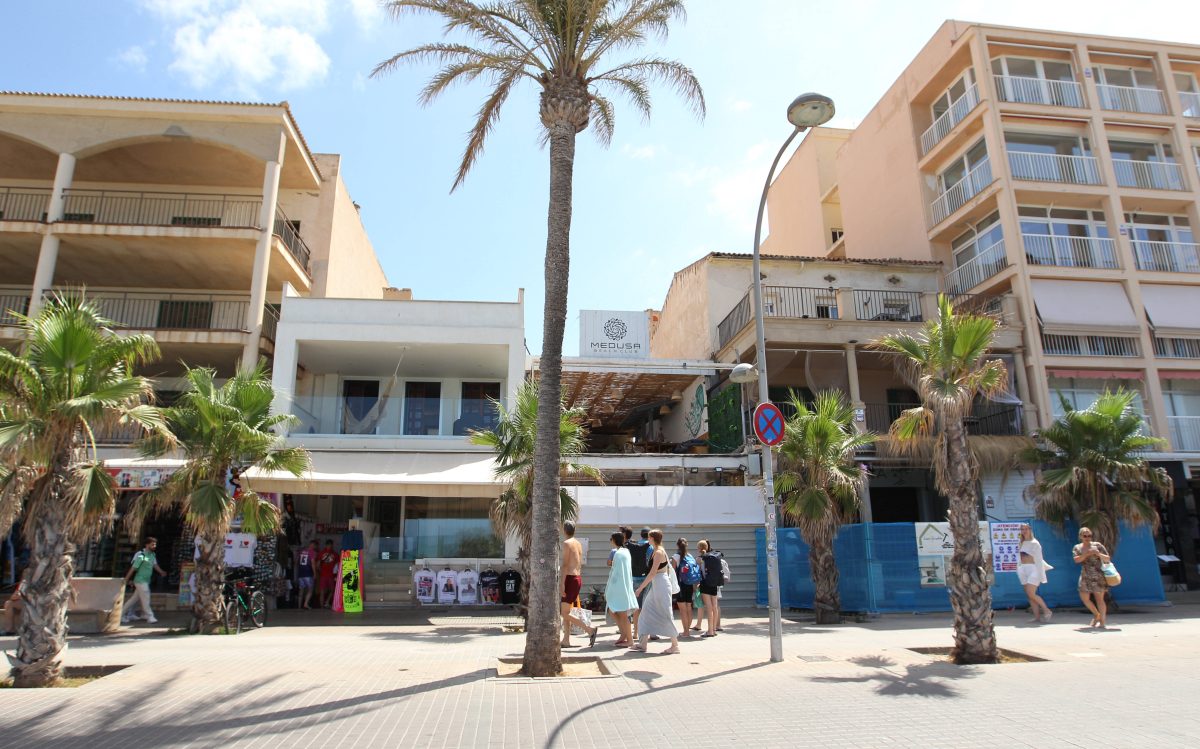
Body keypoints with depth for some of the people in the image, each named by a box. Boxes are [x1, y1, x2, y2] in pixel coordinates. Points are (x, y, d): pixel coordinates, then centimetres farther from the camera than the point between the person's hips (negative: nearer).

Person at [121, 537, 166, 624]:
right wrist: (126, 580, -12)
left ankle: (122, 614, 28)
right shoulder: (141, 555, -16)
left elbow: (155, 565, 6)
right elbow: (133, 568, -15)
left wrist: (161, 572, -7)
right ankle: (150, 617, -4)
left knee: (135, 599, 16)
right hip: (140, 580, -8)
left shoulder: (152, 555, 11)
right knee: (145, 599, -7)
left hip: (146, 581, 8)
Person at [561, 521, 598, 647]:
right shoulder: (578, 544, 14)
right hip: (578, 578, 9)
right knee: (566, 612, 14)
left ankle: (590, 630, -13)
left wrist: (562, 583, -19)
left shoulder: (566, 543, -10)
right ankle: (566, 640, 14)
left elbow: (565, 564, -17)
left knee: (565, 613, -6)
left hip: (570, 578, -9)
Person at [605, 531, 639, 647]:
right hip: (625, 585, 9)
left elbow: (615, 573, -18)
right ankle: (624, 634, 20)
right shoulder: (626, 551, 11)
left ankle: (629, 639, 4)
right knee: (613, 611, 16)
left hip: (619, 586, -9)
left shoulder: (618, 553, -17)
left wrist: (608, 590, -12)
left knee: (622, 614, -2)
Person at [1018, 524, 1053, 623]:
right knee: (1029, 595, 2)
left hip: (1033, 569, -6)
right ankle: (1037, 616, 6)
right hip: (1023, 570, 6)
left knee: (1031, 594, -14)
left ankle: (1047, 611, 1)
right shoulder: (1021, 543, 14)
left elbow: (1038, 559, -6)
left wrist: (1040, 575, -10)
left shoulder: (1035, 543, -2)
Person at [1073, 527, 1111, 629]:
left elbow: (1108, 559, 1)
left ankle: (1102, 621, 7)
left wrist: (1099, 554, -18)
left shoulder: (1097, 545, 1)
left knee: (1099, 598, -5)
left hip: (1098, 576, -4)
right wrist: (1086, 554, -20)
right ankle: (1096, 615, 25)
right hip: (1085, 576, 4)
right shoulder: (1077, 547, 9)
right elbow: (1076, 559, -7)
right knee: (1084, 597, 2)